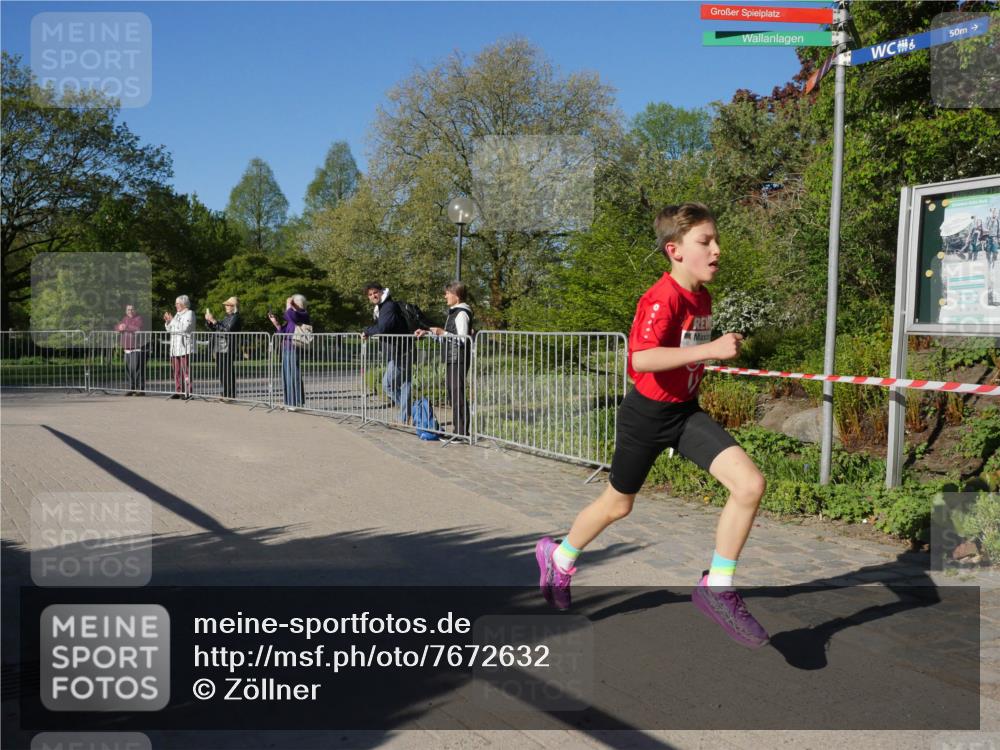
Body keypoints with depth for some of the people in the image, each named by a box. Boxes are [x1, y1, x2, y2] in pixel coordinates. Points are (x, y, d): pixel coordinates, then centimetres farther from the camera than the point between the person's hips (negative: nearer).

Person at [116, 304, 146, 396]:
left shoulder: (139, 318, -2)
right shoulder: (125, 319, 20)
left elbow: (138, 328, -19)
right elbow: (116, 327, 12)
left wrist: (126, 327, -14)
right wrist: (120, 327, -11)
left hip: (137, 349, -7)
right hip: (127, 349, 7)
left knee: (137, 369, -12)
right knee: (128, 369, 7)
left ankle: (140, 389, -9)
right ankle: (131, 388, 15)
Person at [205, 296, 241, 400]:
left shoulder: (235, 317, -8)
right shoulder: (226, 316, 19)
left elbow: (227, 330, -20)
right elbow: (214, 329, 23)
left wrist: (214, 321, -20)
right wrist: (208, 321, 7)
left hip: (227, 348, -9)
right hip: (219, 347, 9)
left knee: (227, 372, -7)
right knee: (220, 372, 11)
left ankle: (231, 395, 0)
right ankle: (226, 394, 19)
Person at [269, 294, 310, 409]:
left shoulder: (303, 315, -8)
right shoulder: (291, 317, 17)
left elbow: (290, 315, -29)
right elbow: (283, 331, 21)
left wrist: (289, 305, -12)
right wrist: (275, 322, 11)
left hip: (294, 349, -9)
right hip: (286, 349, 9)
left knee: (294, 375, -5)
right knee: (287, 376, 11)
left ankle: (298, 403, 2)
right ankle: (290, 402, 18)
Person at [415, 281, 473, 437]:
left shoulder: (461, 314, -12)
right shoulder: (453, 312, 18)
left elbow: (462, 339, -18)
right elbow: (448, 335, 26)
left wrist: (443, 333, -22)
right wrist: (427, 332, 18)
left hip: (459, 359, -10)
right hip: (451, 359, 10)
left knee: (458, 394, -9)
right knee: (451, 392, 13)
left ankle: (463, 432, -5)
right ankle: (458, 429, 21)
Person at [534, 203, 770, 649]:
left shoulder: (701, 297, 3)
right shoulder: (662, 299, -23)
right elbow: (641, 358, -39)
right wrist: (710, 349, -40)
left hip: (686, 411, 6)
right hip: (647, 413, -6)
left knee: (750, 484, -14)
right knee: (617, 504, 13)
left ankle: (717, 587, 0)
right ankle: (559, 558, 43)